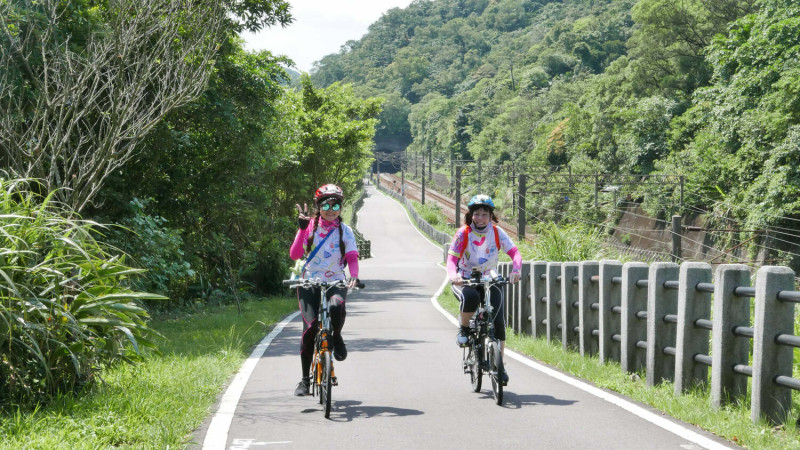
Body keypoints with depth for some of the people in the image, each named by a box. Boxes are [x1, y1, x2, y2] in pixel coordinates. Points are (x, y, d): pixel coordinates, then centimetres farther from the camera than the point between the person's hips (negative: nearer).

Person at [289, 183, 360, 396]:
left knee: (337, 307, -34)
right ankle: (305, 379, -2)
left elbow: (352, 257, -4)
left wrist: (353, 276, -24)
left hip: (335, 283, 0)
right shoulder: (309, 226, 3)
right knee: (310, 327, -15)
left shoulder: (345, 230, 5)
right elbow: (295, 254, -7)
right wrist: (302, 229, -16)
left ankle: (336, 337, 0)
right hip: (309, 283, 0)